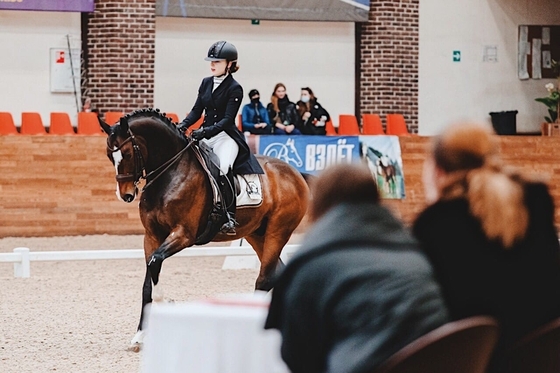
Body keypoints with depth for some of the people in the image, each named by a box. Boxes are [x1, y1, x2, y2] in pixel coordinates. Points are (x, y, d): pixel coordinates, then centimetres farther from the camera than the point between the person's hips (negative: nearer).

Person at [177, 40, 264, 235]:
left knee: (223, 167, -32)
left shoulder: (234, 89, -8)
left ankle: (230, 216, -28)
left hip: (226, 135, -7)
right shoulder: (206, 83, 10)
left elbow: (227, 119, -15)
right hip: (205, 134, 7)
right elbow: (197, 110, 11)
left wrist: (207, 131, -28)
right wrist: (183, 125, -7)